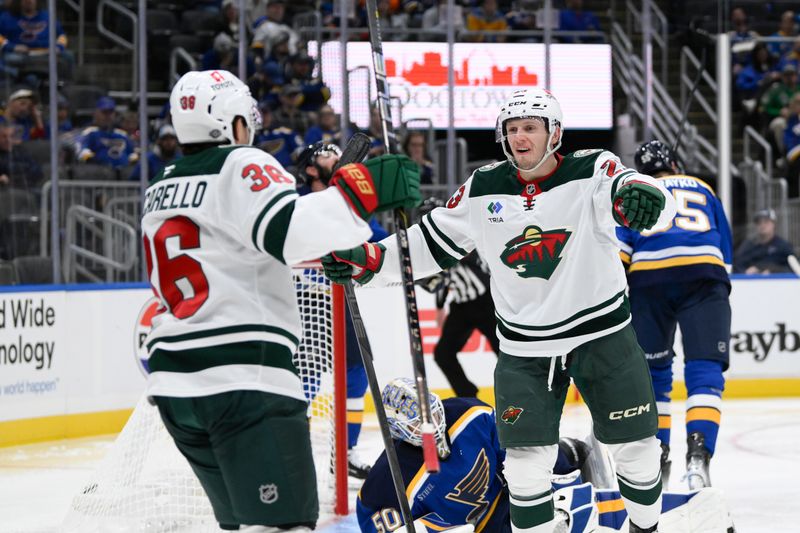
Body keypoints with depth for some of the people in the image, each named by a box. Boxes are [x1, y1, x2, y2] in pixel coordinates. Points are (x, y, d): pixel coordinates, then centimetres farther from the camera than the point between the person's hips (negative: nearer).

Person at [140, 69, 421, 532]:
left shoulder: (159, 192, 21)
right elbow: (290, 231, -22)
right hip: (243, 377, -9)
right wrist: (363, 189, -23)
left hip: (174, 380, 9)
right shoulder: (240, 165, -5)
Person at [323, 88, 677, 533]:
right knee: (527, 459, -4)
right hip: (524, 346, 2)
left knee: (636, 446, 7)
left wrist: (641, 195, -57)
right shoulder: (484, 189, -2)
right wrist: (367, 260, -7)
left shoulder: (591, 171, -13)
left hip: (602, 334, -2)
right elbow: (431, 243, 6)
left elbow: (656, 206, -31)